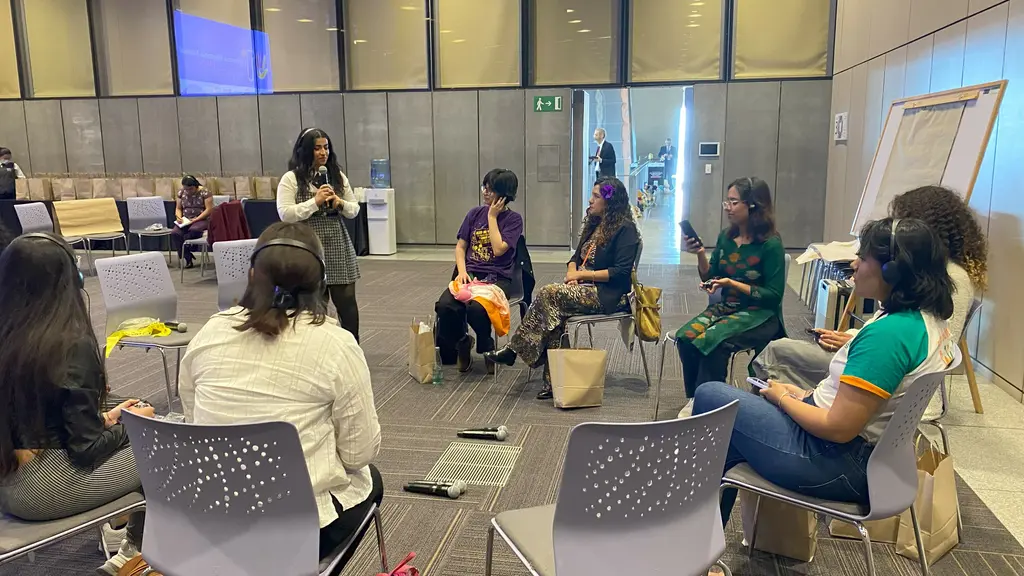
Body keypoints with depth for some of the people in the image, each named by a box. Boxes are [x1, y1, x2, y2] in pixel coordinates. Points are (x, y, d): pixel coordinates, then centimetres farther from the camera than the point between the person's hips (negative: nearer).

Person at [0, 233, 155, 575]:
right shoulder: (72, 346, -21)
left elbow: (40, 421, 10)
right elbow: (87, 449, -16)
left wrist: (104, 419, 11)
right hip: (43, 489, -7)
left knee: (119, 436, 18)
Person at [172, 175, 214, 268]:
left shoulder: (204, 192, -6)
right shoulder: (181, 193, 9)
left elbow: (209, 210, -11)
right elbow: (178, 209, 14)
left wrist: (196, 219, -19)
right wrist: (179, 217, -9)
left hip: (202, 219, -4)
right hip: (185, 221, 5)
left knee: (193, 230, -39)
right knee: (174, 233, -27)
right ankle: (188, 258, -17)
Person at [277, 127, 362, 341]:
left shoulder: (338, 176, 10)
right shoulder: (291, 179, -3)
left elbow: (355, 210, 12)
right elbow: (285, 214, -11)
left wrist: (340, 203, -9)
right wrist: (315, 201, -17)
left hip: (337, 244, 4)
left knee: (346, 300, 3)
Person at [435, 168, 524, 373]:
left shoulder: (513, 219, 1)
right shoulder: (475, 213, 13)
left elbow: (498, 249, -12)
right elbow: (460, 246, 13)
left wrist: (492, 216, -6)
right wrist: (462, 271, -5)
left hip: (497, 278, -3)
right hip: (470, 275, 4)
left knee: (476, 308, -35)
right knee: (444, 306, -27)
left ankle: (487, 348, -1)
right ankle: (460, 343, 4)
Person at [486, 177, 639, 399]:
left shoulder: (625, 229, -8)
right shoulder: (594, 225, 17)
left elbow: (620, 272, -16)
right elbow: (576, 257, 21)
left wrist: (582, 274, -15)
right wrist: (572, 274, -2)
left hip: (608, 295, -7)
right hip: (584, 287, 7)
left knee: (549, 294, -26)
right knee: (555, 312, -24)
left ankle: (514, 349, -16)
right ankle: (553, 380, -25)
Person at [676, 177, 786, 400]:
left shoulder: (770, 244, -13)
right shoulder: (726, 236, 3)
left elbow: (774, 296, -13)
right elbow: (709, 278, 8)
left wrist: (732, 283, -21)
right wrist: (700, 254, -10)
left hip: (760, 315, -5)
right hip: (725, 307, 6)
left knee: (710, 341, -31)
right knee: (685, 337, -21)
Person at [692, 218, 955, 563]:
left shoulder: (889, 333, -28)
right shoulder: (930, 319, 3)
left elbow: (837, 429, -26)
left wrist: (782, 398, -9)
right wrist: (807, 395, 8)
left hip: (841, 465, -10)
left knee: (710, 397, 1)